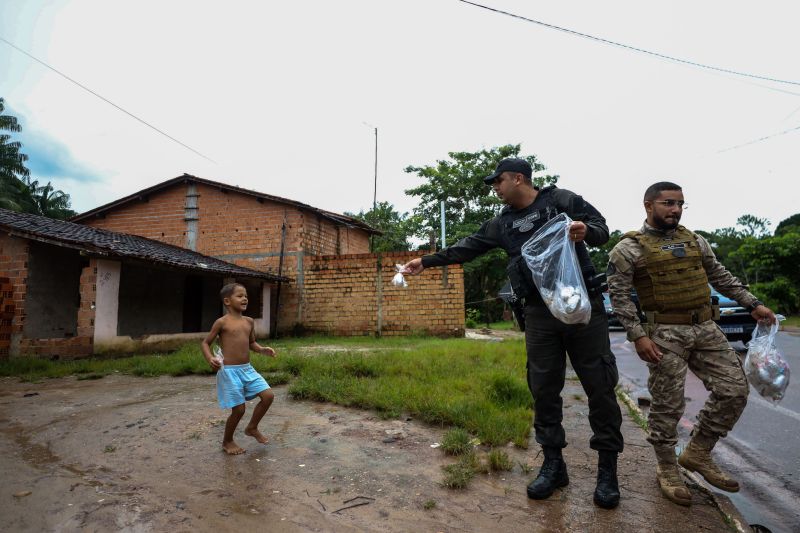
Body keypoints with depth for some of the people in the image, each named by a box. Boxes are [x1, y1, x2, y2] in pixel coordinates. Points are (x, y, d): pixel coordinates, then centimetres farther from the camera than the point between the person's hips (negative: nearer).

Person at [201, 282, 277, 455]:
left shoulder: (249, 321, 8)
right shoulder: (222, 322, -8)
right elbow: (205, 343, -1)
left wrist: (262, 349, 0)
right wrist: (210, 358, -19)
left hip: (248, 369, 6)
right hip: (230, 371, -6)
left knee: (268, 395, -2)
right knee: (239, 409, -1)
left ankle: (252, 428, 23)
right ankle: (227, 442, 27)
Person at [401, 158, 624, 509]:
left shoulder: (561, 200, 2)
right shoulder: (502, 223, 14)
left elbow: (602, 230, 1)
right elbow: (467, 248, 15)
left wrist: (585, 230, -23)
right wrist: (426, 261, 14)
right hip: (539, 313, 4)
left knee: (599, 384, 2)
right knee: (543, 387, 5)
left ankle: (607, 467, 18)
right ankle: (553, 463, 20)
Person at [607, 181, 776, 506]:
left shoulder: (695, 240, 14)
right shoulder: (630, 248, -7)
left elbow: (720, 276, 23)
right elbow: (619, 295, -12)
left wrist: (752, 303, 16)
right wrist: (637, 336, -18)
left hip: (706, 329, 7)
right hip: (665, 334, -6)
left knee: (734, 390, 5)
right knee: (667, 405, 0)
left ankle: (698, 452, 23)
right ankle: (667, 468, 20)